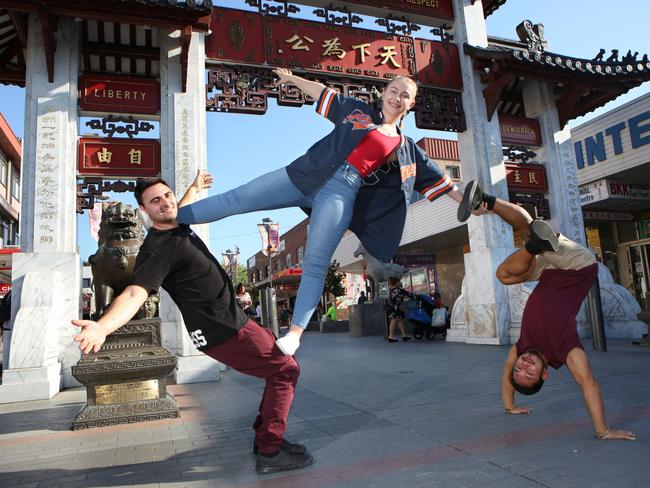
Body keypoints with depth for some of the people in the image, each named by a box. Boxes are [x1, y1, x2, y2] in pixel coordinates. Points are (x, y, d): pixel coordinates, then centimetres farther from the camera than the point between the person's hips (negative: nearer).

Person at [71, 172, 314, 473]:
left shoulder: (177, 227, 7)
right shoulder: (158, 250, -22)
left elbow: (179, 210, 31)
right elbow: (135, 293, -35)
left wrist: (194, 188, 47)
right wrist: (102, 327, -53)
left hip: (234, 321, 10)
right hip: (223, 333, -10)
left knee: (281, 363, 18)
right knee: (285, 370, -8)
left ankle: (264, 437, 24)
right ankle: (270, 452, -2)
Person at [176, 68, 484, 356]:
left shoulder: (406, 148, 17)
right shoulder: (359, 111, 19)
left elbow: (436, 179, 19)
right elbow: (325, 94, 27)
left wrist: (465, 201, 18)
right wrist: (293, 79, 27)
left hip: (342, 191, -1)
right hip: (309, 174, 2)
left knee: (316, 263, -11)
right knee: (238, 197, -7)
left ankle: (295, 332, -7)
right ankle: (169, 219, 0)